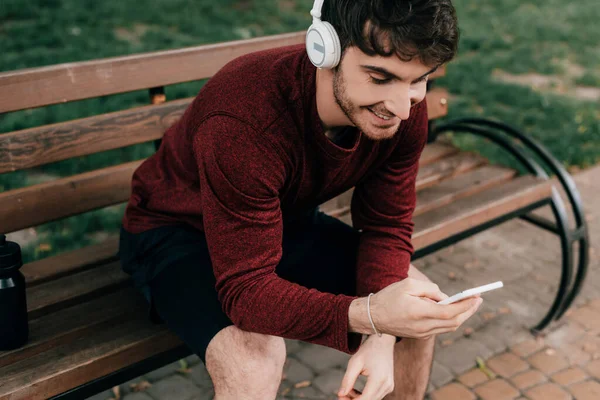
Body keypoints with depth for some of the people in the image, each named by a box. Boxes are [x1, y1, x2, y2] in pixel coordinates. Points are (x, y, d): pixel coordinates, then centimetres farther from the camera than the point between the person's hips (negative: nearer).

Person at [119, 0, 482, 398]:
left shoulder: (403, 108, -19)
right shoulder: (243, 123, -38)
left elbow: (387, 227, -9)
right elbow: (245, 288, -36)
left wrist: (381, 338, -25)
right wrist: (368, 315, -51)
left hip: (287, 219, 6)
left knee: (422, 310, -4)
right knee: (255, 362, -33)